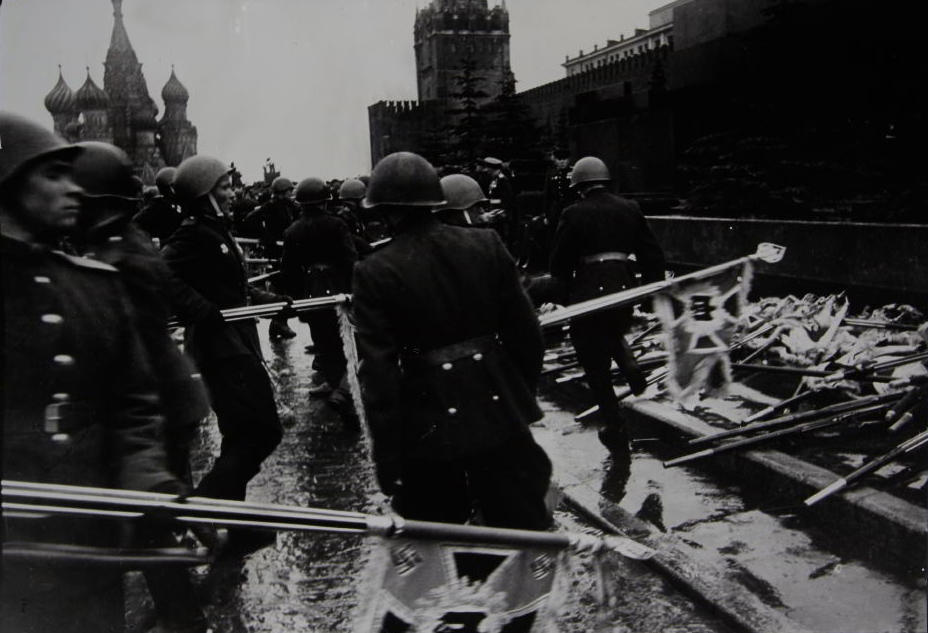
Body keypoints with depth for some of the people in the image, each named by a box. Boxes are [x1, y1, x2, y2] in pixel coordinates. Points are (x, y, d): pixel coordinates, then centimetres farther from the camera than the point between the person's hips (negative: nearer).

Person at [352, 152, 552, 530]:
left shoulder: (375, 273, -11)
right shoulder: (486, 245, -3)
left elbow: (378, 372, -13)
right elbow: (525, 333, 1)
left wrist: (387, 457, -7)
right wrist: (523, 395, 16)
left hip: (430, 424, -2)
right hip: (500, 410, 3)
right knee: (524, 530, 15)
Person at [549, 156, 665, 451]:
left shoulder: (574, 214, -6)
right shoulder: (629, 208, 7)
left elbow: (559, 263, -4)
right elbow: (653, 253, 8)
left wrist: (570, 289, 14)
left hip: (589, 292, -5)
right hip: (624, 289, 5)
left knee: (596, 366, 7)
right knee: (614, 334, 36)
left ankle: (616, 429, 12)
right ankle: (630, 367, 8)